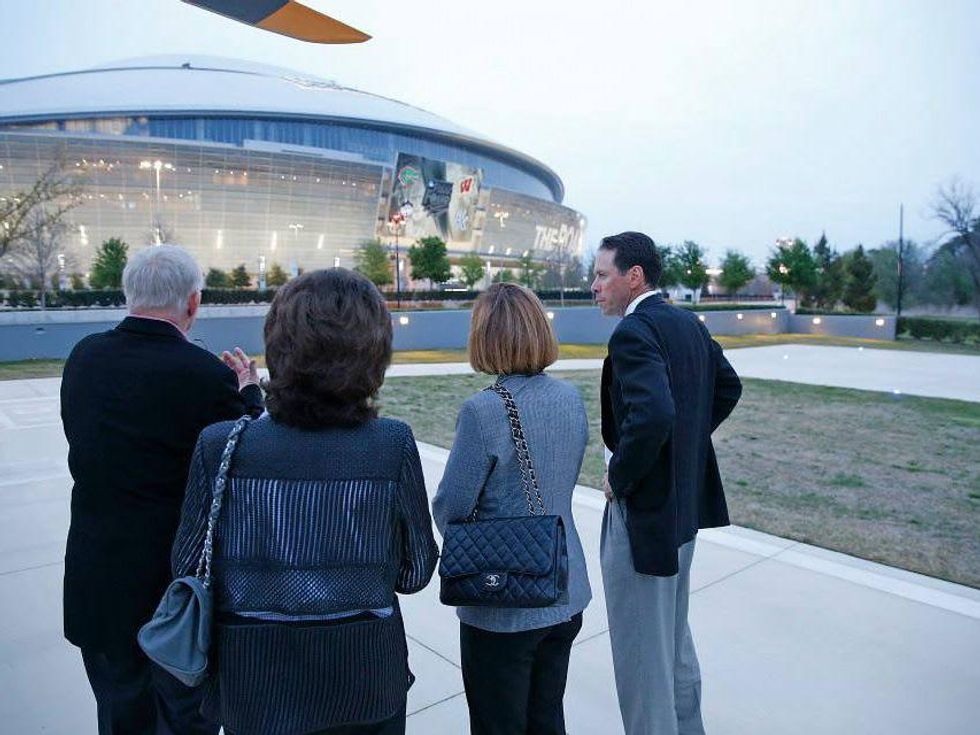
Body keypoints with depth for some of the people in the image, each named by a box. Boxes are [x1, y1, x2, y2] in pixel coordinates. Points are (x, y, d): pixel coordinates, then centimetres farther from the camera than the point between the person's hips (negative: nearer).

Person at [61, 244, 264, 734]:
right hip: (177, 586, -5)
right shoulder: (207, 376, -22)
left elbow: (85, 443, 7)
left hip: (96, 583, 5)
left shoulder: (83, 357, -4)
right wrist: (249, 392, 2)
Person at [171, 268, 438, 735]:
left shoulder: (219, 446, -18)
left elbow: (189, 569, -7)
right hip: (362, 679, 0)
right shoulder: (393, 445, -19)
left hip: (251, 682, 1)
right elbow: (414, 572, -9)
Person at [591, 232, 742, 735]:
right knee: (674, 637, 27)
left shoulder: (633, 332, -22)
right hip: (685, 502, 10)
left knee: (640, 653, 8)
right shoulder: (689, 324, 6)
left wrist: (619, 478, -20)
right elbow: (728, 388, 17)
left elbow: (652, 416, -36)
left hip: (643, 510, -10)